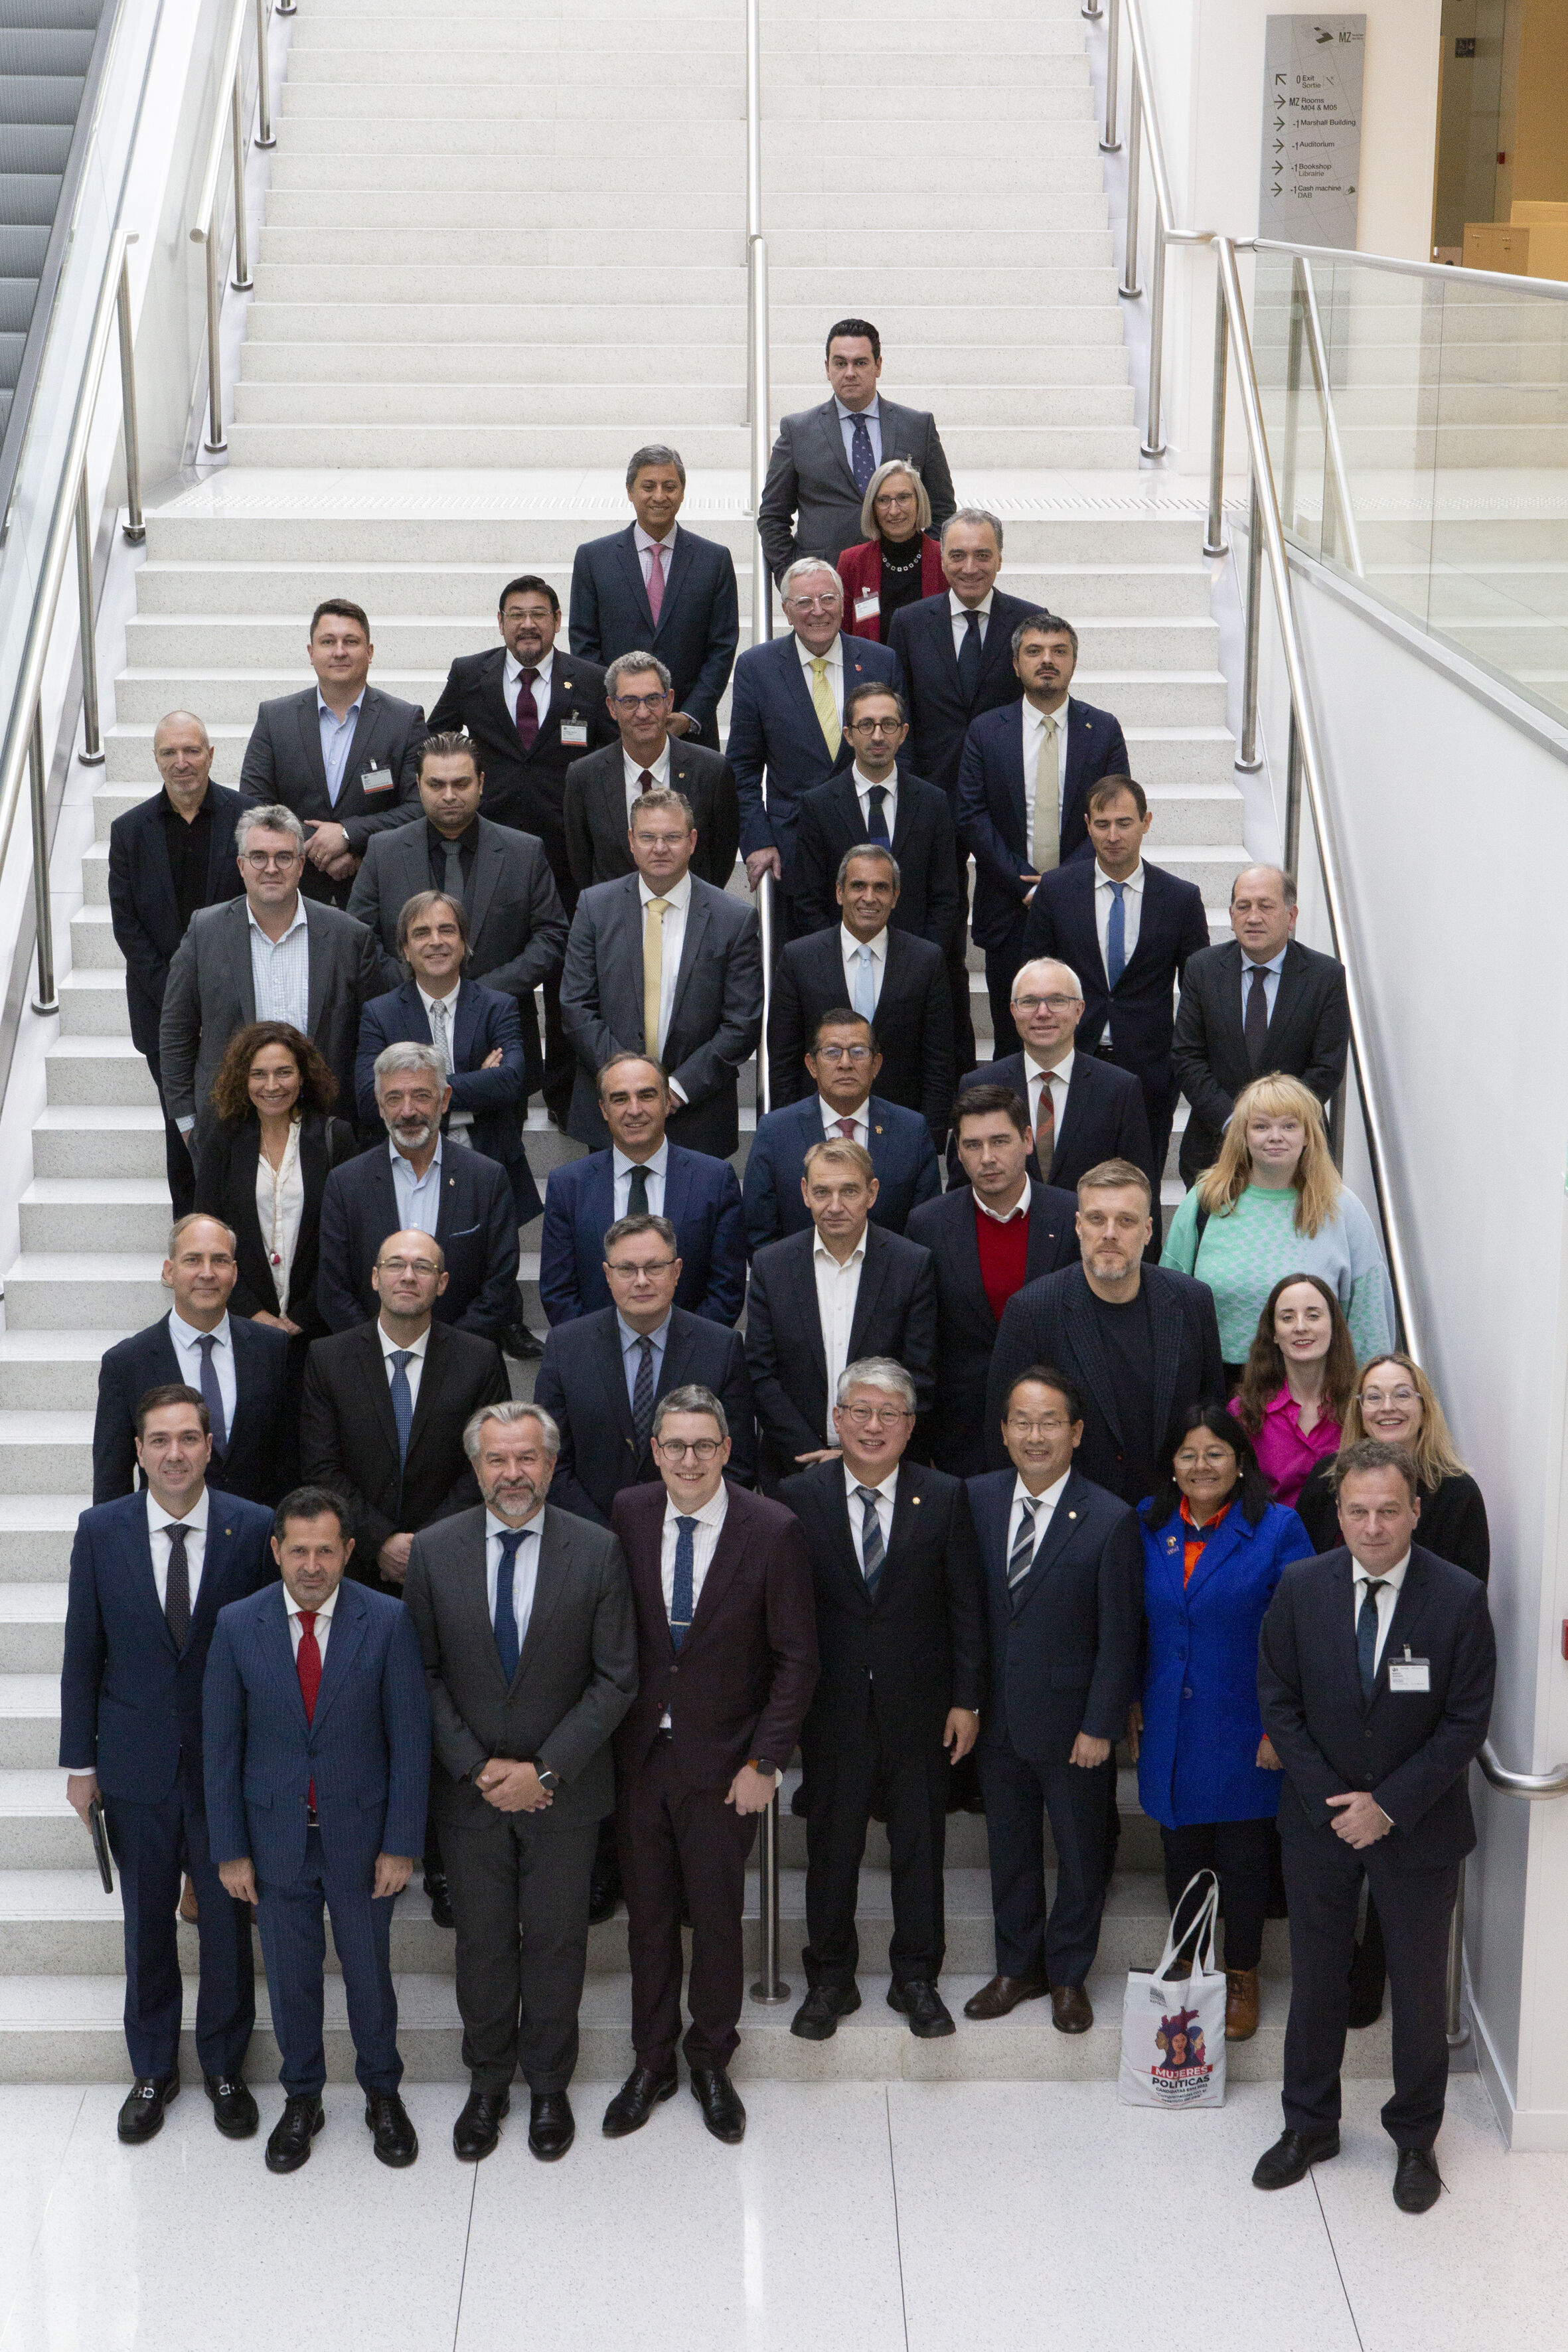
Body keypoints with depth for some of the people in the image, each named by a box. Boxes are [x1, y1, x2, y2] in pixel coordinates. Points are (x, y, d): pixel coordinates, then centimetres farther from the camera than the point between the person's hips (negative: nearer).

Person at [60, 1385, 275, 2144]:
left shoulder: (254, 1529, -9)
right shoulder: (101, 1532, -5)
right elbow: (83, 1653, 1)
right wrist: (80, 1761, 1)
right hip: (136, 1763, 1)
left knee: (228, 1922, 10)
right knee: (146, 1924, 14)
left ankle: (224, 2066, 30)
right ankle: (153, 2070, 32)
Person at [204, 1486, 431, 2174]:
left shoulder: (387, 1622, -11)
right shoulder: (237, 1625, -7)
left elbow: (410, 1738, -8)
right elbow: (222, 1744, -2)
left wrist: (402, 1844, -9)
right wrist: (230, 1849, -2)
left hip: (360, 1833, -1)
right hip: (276, 1834, 1)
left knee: (370, 1970, 13)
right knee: (290, 1975, 14)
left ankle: (381, 2092, 34)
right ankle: (301, 2099, 33)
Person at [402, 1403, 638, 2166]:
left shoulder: (597, 1551, -9)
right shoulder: (433, 1551, -5)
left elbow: (616, 1678, -8)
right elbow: (424, 1673, -1)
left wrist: (544, 1770, -14)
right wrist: (476, 1767, -11)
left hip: (562, 1788, -1)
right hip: (469, 1788, 1)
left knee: (556, 1940, 11)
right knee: (482, 1940, 13)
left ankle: (548, 2085, 29)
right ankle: (488, 2081, 31)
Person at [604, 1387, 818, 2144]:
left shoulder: (772, 1530, -13)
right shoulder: (626, 1515, -5)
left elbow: (797, 1657, -7)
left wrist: (765, 1762, -10)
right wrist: (602, 1736, -1)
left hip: (722, 1761, -2)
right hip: (637, 1753, 2)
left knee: (717, 1917, 9)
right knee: (648, 1916, 13)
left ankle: (711, 2063, 29)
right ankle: (652, 2063, 30)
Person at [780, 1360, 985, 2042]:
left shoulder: (944, 1499, -3)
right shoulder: (798, 1498, -4)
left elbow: (967, 1606, -1)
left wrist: (966, 1700, -3)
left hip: (918, 1708, 0)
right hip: (832, 1706, 0)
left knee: (920, 1845, 10)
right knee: (830, 1844, 10)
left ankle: (917, 1979, 26)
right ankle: (829, 1980, 25)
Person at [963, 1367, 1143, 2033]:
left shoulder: (1110, 1521, -13)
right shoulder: (977, 1499, -2)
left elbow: (1119, 1636, -11)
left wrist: (1101, 1726, -12)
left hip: (1072, 1722, -3)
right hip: (996, 1719, 3)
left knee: (1080, 1854, 12)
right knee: (1009, 1849, 17)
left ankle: (1068, 1975, 30)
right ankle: (1018, 1968, 34)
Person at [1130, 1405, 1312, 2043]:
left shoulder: (1277, 1529, -10)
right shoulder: (1149, 1526, 2)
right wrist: (1132, 1708, 9)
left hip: (1245, 1729, -3)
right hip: (1169, 1728, 3)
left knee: (1243, 1857, 7)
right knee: (1182, 1856, 13)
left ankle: (1242, 1978, 25)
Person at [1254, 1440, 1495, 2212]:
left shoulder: (1459, 1599, -15)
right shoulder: (1301, 1588, -8)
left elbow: (1466, 1721, -12)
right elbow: (1278, 1701, -3)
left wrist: (1389, 1806, -15)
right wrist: (1330, 1801, -11)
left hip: (1419, 1827, -2)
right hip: (1319, 1821, 2)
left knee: (1420, 1987, 10)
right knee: (1316, 1980, 14)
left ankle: (1415, 2139, 28)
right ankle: (1308, 2126, 30)